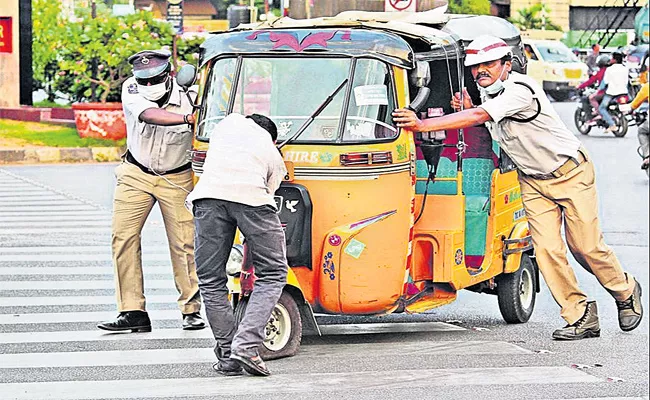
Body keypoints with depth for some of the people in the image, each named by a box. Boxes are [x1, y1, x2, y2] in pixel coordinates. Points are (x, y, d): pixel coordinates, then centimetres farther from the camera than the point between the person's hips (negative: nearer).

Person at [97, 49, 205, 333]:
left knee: (184, 244, -6)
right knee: (123, 237, -7)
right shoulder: (131, 91, -17)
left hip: (177, 178, -2)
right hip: (136, 174, 2)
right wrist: (188, 118, -51)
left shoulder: (189, 98, -20)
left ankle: (192, 310, 8)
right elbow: (148, 114, -37)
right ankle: (133, 312, -4)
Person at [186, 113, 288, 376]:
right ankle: (246, 346, -5)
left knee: (210, 280, 12)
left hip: (209, 194, 1)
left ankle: (228, 355, 10)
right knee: (273, 275, 12)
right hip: (251, 197, -1)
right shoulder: (275, 159, 30)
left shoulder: (231, 122, 36)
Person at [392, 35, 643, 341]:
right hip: (533, 181, 7)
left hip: (570, 173, -7)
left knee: (585, 246, -3)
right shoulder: (485, 93, -1)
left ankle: (626, 292, 24)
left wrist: (423, 125, -44)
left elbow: (479, 116, -40)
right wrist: (466, 109, -7)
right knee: (546, 249, -8)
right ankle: (580, 317, 0)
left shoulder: (520, 90, -29)